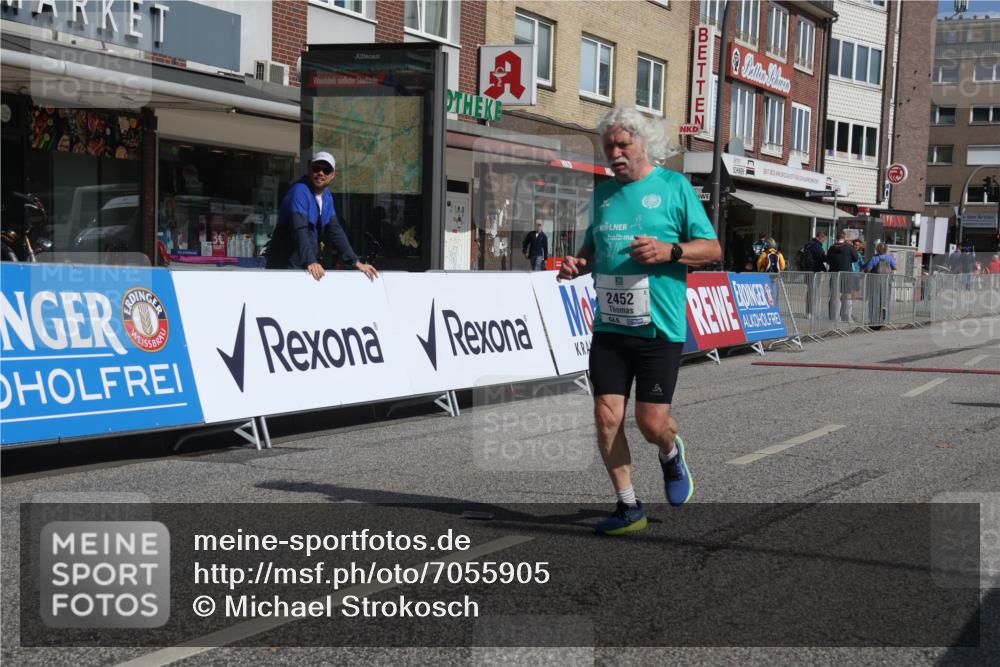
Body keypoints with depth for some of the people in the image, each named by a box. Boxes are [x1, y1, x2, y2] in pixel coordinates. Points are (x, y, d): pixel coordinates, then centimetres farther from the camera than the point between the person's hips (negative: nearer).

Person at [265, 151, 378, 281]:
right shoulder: (299, 191, -15)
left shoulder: (327, 197, 9)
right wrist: (310, 262, -41)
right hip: (285, 265, -7)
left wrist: (356, 262, -2)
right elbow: (300, 230, -28)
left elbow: (335, 231, 8)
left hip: (310, 266, 7)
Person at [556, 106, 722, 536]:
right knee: (606, 417, -2)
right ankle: (628, 506, 13)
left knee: (652, 422, -5)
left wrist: (669, 251, -19)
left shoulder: (674, 186, -1)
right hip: (609, 326, 4)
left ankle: (671, 453, 32)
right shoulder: (603, 192, 13)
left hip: (659, 328, -4)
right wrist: (577, 263, 3)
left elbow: (713, 249, -1)